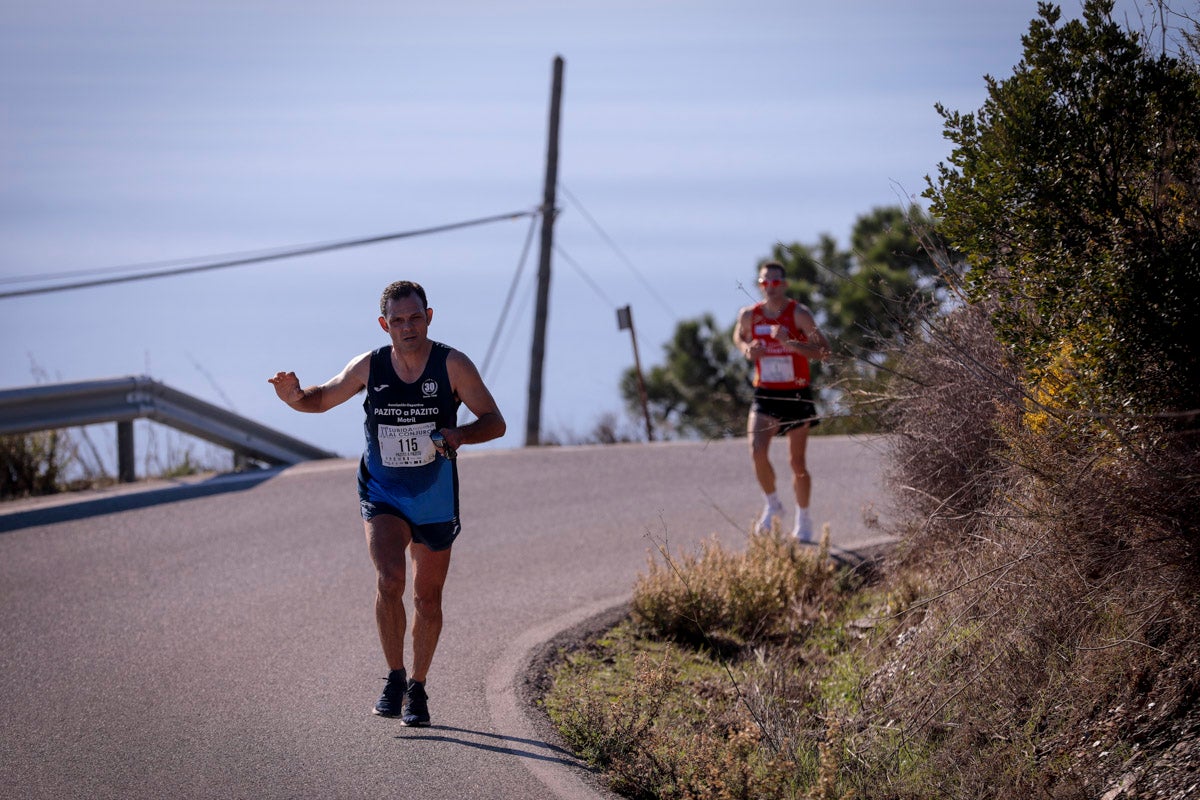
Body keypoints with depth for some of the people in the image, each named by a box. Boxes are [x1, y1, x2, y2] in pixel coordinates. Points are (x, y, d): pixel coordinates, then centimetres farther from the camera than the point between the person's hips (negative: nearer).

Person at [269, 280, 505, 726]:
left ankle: (417, 688, 28)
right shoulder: (369, 367, -6)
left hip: (435, 500, 0)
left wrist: (459, 435, -28)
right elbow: (323, 398, 8)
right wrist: (295, 397, -15)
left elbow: (494, 422, -7)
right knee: (388, 580, -22)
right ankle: (394, 677, -7)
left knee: (427, 597, 9)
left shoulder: (452, 365, -11)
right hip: (382, 496, 0)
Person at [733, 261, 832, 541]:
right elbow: (739, 336, 22)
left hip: (797, 394, -2)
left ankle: (803, 519, 23)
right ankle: (772, 505, 6)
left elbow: (824, 351, -19)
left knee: (797, 462, 5)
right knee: (757, 451, -17)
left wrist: (790, 343, -32)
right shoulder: (749, 315, -1)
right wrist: (747, 349, -2)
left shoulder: (799, 314, -12)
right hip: (765, 395, 2)